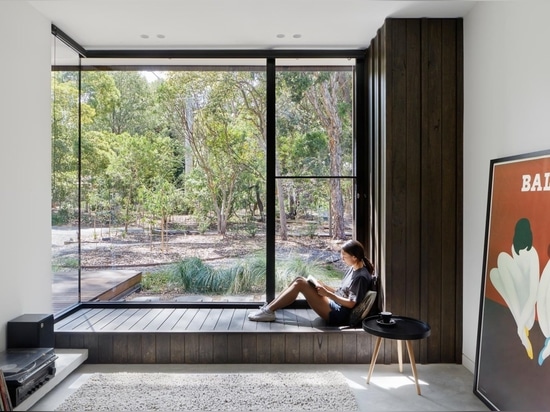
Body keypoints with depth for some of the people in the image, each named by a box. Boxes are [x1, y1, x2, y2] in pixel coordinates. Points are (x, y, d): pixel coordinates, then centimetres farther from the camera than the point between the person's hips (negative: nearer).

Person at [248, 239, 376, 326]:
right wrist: (322, 285, 5)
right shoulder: (353, 269, 12)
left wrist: (327, 294, -19)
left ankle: (269, 311, -10)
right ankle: (270, 306, 2)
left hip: (337, 315, -10)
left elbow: (351, 303, -19)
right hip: (333, 305, 10)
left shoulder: (361, 277, -16)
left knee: (300, 283, -18)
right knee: (300, 280, 0)